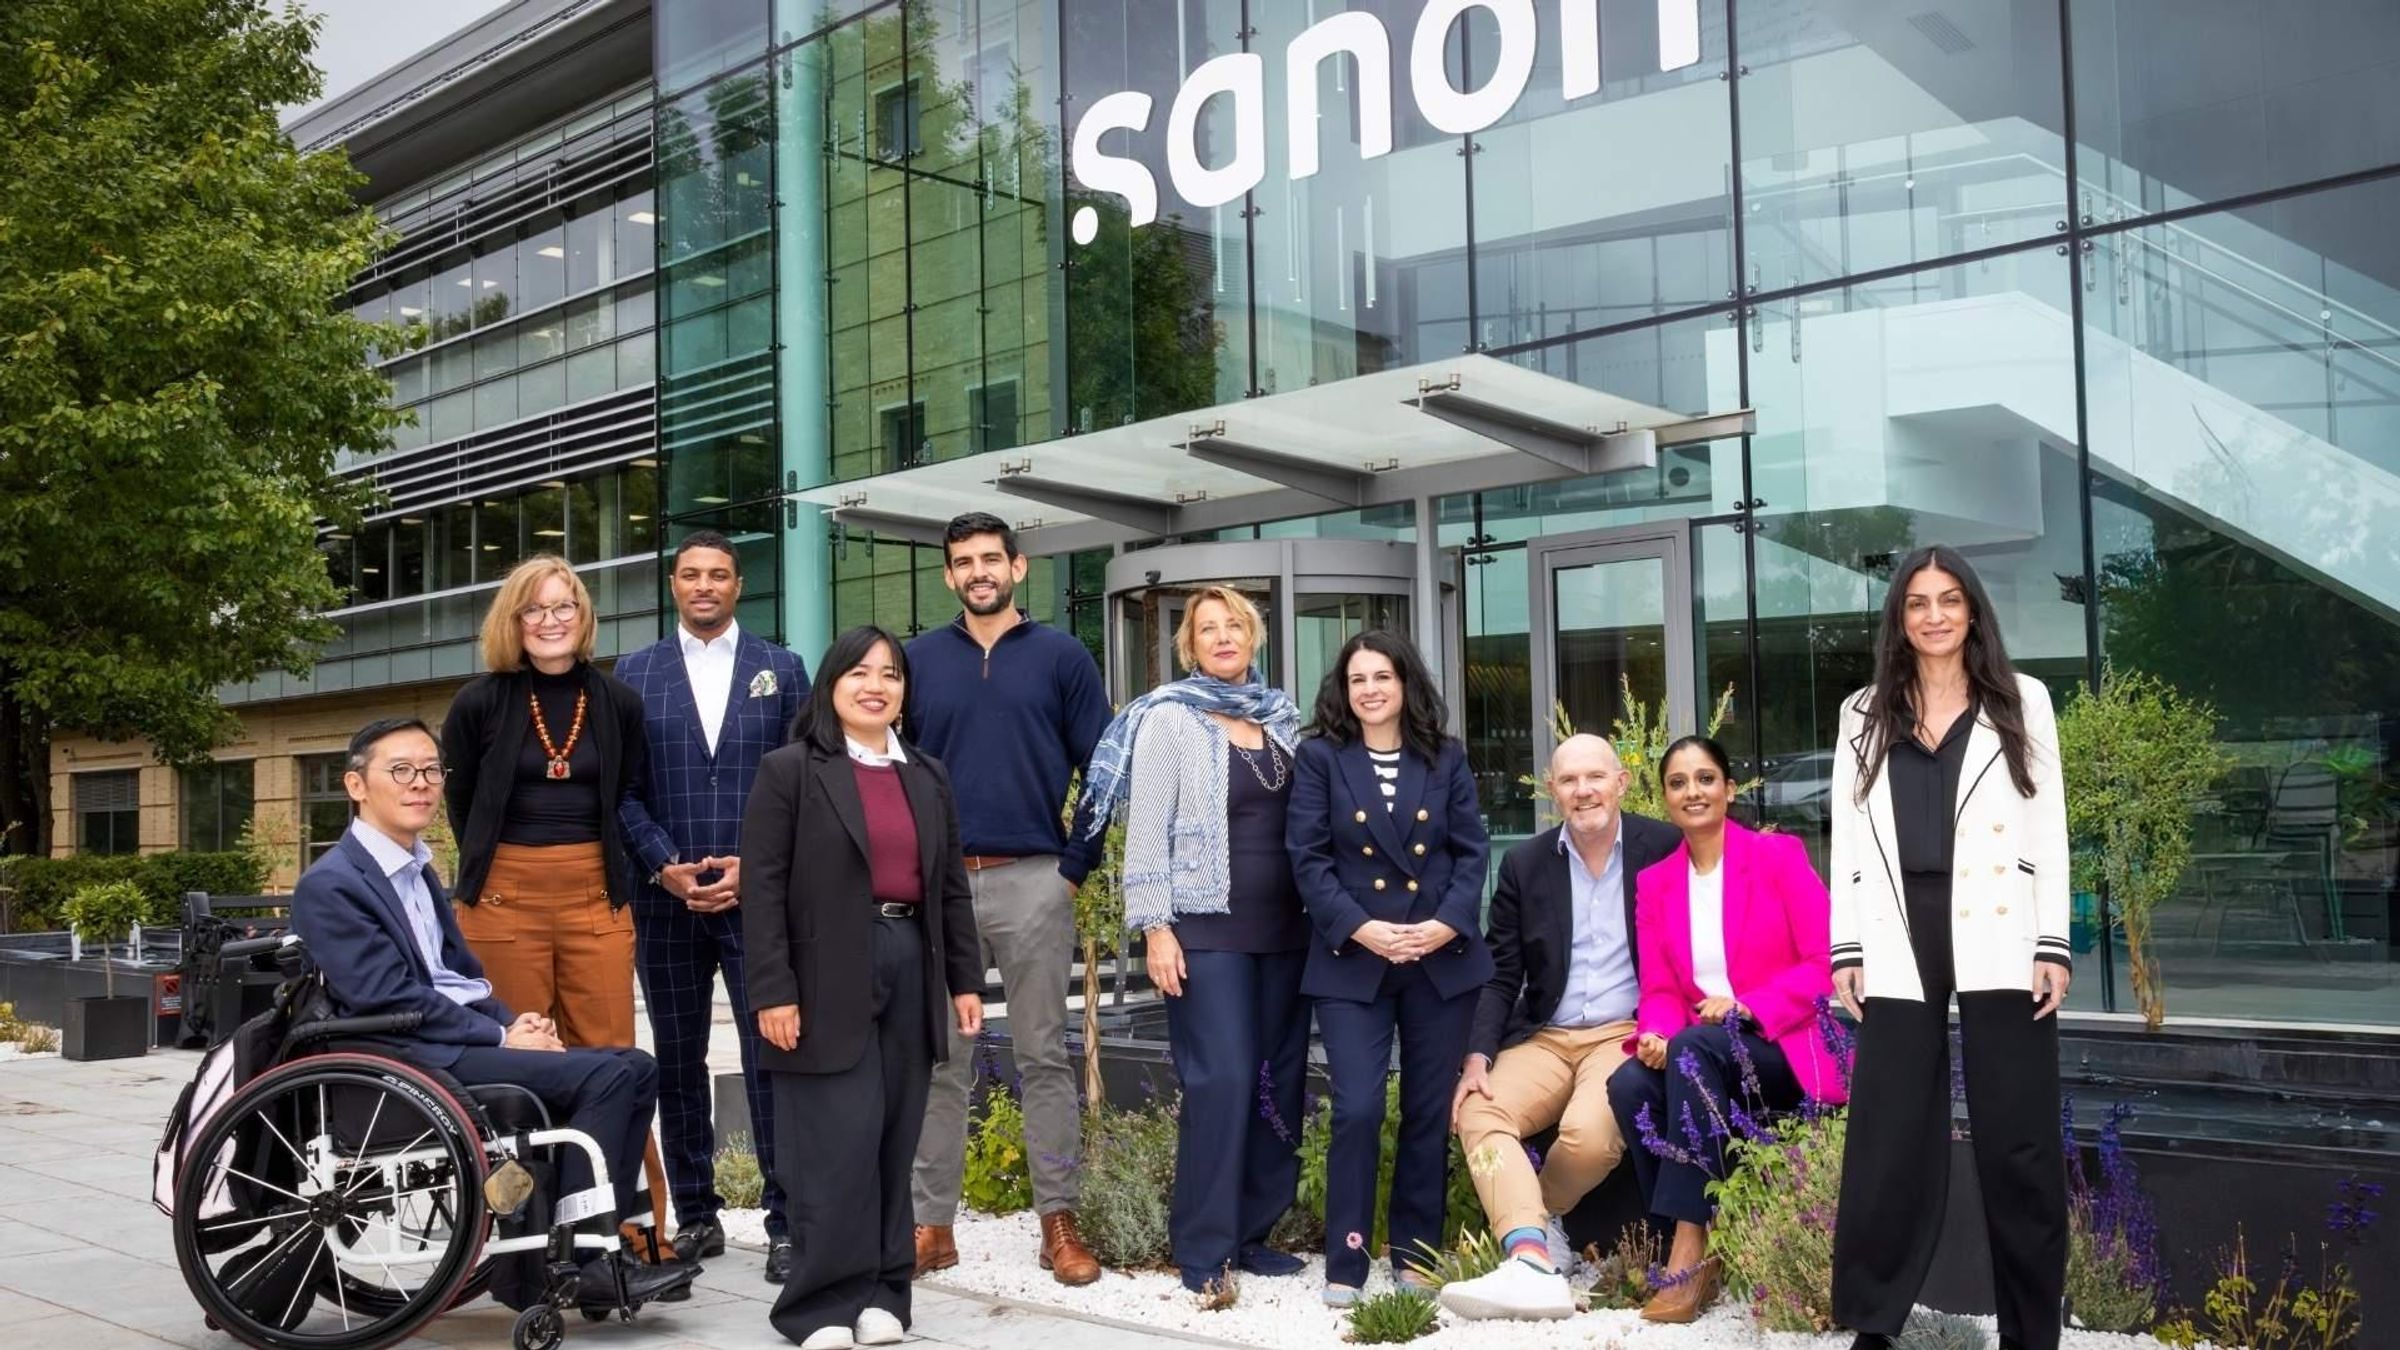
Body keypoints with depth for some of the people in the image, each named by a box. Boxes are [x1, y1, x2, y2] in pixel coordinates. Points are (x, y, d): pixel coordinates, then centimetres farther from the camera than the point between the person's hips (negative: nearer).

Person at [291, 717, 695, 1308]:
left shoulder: (419, 870, 21)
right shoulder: (330, 885, -7)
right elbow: (392, 1000, -15)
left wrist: (514, 1022, 2)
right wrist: (501, 1037, -16)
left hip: (466, 1036, 9)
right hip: (413, 1057, -9)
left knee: (634, 1067, -7)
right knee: (606, 1075, -22)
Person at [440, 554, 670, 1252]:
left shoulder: (618, 703, 6)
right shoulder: (481, 702, 2)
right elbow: (460, 801, 14)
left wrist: (613, 874, 12)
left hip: (595, 898, 1)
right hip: (503, 899, -1)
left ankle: (639, 1232, 4)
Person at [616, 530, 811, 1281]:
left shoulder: (779, 670, 7)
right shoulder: (634, 675, 9)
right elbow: (622, 788, 4)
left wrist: (755, 867, -8)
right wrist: (665, 868, -9)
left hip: (759, 895, -2)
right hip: (666, 898, 2)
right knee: (677, 1062, 8)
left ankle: (787, 1220, 2)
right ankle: (696, 1214, 19)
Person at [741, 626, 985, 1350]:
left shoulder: (928, 776, 16)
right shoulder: (790, 770, -1)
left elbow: (951, 886, 18)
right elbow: (763, 888, -7)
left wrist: (965, 979, 12)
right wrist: (773, 991, -13)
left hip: (912, 972, 5)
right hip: (829, 981, -5)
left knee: (894, 1142, 8)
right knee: (840, 1143, -6)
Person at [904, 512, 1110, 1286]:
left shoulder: (1061, 657, 4)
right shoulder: (918, 660, 9)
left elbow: (1102, 770, 3)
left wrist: (1077, 866, -2)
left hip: (1033, 880, -1)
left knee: (1045, 1055, 3)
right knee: (940, 1059, 6)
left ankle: (1059, 1220, 9)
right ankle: (933, 1221, 13)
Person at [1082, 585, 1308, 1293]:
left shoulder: (1281, 717, 13)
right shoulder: (1169, 717, -2)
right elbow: (1147, 830, -6)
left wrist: (1320, 915, 12)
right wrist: (1155, 928, -12)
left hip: (1283, 927, 6)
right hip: (1205, 929, -5)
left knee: (1280, 1081, 6)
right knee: (1222, 1081, -10)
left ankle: (1253, 1232, 17)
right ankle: (1203, 1249, 0)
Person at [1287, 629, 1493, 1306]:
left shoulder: (1446, 758, 9)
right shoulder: (1320, 758, 3)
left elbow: (1472, 850, 5)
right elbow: (1308, 857, -4)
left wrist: (1447, 924, -12)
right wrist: (1360, 928, -16)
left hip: (1442, 959, 2)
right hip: (1352, 962, -2)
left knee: (1430, 1112, 6)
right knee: (1358, 1109, -10)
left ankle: (1417, 1254, 20)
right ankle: (1345, 1263, 2)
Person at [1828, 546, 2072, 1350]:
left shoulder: (2021, 702, 8)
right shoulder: (1864, 714, 11)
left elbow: (2049, 829, 4)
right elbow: (1847, 838, 8)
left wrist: (2053, 945, -4)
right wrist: (1846, 950, 1)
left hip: (1999, 944, -1)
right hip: (1898, 949, 1)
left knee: (2017, 1141, 3)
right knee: (1888, 1138, 3)